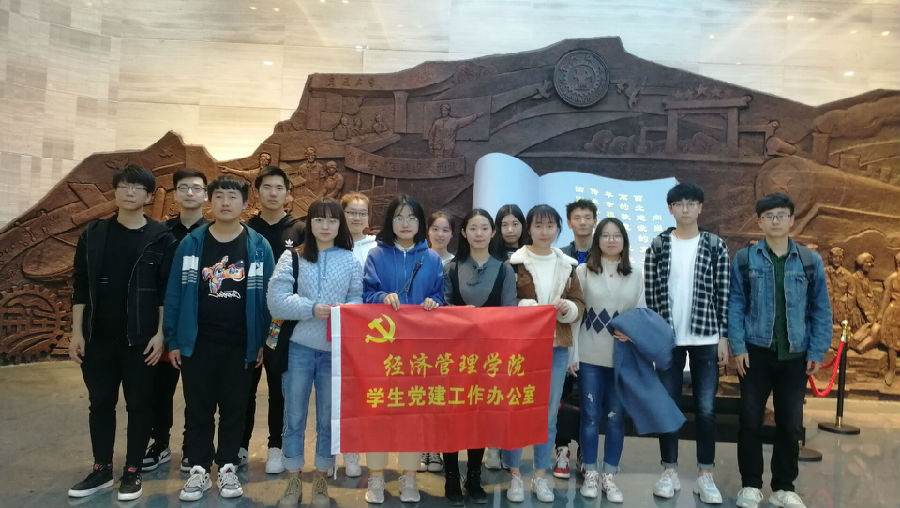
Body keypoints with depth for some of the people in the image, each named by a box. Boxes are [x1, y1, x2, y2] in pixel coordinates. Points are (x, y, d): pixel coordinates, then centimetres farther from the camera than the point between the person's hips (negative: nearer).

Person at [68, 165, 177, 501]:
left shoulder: (161, 238, -3)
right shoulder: (93, 235, 5)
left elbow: (166, 291, -4)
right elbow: (81, 288, 6)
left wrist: (160, 334, -8)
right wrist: (77, 332, 2)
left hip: (140, 338, -3)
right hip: (98, 337, 3)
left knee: (139, 404, 6)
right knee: (100, 403, 12)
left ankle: (133, 472, 19)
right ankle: (101, 470, 26)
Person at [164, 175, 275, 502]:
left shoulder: (258, 247, -2)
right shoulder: (191, 244, -1)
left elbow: (266, 296, 0)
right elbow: (175, 293, 1)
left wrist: (262, 342, -1)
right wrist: (173, 340, -1)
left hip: (241, 344, 0)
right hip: (197, 342, 1)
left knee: (235, 408, 10)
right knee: (198, 408, 9)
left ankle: (228, 468, 25)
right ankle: (199, 469, 23)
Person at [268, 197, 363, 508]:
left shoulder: (350, 260, 6)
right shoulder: (292, 257, 2)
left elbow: (360, 299, 2)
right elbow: (276, 301, -8)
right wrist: (312, 309, -18)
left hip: (336, 349, 1)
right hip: (299, 346, 0)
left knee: (329, 419, 10)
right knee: (294, 417, 8)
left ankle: (321, 481, 25)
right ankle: (293, 482, 23)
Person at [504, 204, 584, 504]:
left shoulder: (567, 265, 9)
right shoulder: (515, 263, -3)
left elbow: (579, 305, 8)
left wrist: (566, 308, -13)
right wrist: (525, 308, -22)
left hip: (557, 346, 4)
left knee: (549, 413, 10)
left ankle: (540, 475, 22)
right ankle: (515, 474, 17)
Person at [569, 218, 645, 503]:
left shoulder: (635, 276, 6)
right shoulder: (583, 271, -1)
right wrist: (572, 355, -6)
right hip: (590, 356, -2)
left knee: (616, 417, 7)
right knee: (590, 415, 5)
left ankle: (609, 476, 19)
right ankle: (590, 474, 19)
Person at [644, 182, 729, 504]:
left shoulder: (715, 246, 3)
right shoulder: (658, 246, 3)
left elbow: (723, 294, 2)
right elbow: (650, 293, 2)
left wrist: (724, 336, -2)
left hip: (706, 337, 0)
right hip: (668, 338, 0)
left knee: (706, 408, 4)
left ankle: (706, 475, 16)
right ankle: (670, 472, 18)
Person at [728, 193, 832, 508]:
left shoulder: (810, 261, 2)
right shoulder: (744, 259, -1)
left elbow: (821, 309, 5)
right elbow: (735, 305, -2)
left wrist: (817, 351, -1)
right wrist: (738, 347, -9)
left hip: (795, 354, 1)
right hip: (755, 351, -1)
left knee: (791, 423, 8)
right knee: (751, 419, 5)